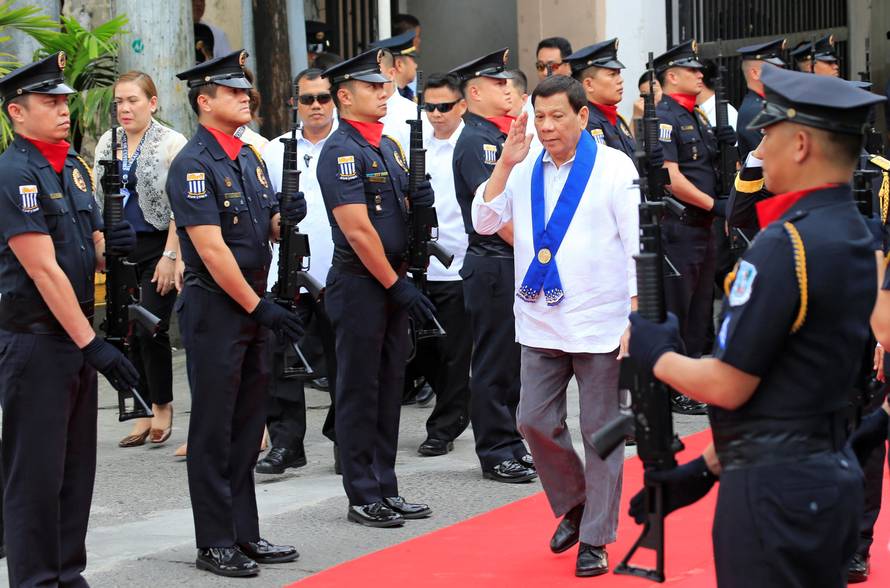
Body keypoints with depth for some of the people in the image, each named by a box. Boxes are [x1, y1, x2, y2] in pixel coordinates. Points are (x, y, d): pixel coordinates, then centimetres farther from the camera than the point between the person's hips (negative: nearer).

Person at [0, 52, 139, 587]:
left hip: (77, 334, 8)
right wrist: (93, 344, -21)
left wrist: (111, 247, -4)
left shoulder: (75, 166, 12)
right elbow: (43, 270, -19)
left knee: (77, 468, 13)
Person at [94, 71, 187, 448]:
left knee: (152, 329, -9)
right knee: (129, 332, 5)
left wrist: (171, 255, -13)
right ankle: (144, 411, 15)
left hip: (159, 246, -5)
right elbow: (98, 200, 15)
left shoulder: (171, 143, -5)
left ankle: (163, 406, 11)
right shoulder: (107, 143, 10)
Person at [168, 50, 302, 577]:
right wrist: (259, 306, -19)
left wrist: (284, 219, -4)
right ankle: (215, 543, 6)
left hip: (253, 305, 8)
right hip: (215, 308, -8)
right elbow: (211, 248, -18)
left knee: (249, 424, 12)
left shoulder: (252, 158, 13)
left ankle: (245, 534, 20)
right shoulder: (193, 165, -13)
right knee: (214, 429, -1)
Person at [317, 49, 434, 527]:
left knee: (389, 387, 12)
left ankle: (386, 491, 20)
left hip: (392, 281, 9)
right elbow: (358, 230, -18)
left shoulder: (389, 146, 14)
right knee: (360, 392, 0)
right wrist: (397, 286, -17)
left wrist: (420, 201, -1)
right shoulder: (341, 151, -13)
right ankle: (363, 497, 6)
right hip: (359, 285, -8)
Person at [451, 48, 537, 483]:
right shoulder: (474, 141, -13)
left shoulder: (504, 135, 16)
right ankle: (496, 454, 5)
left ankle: (511, 444, 23)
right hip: (493, 265, -9)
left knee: (516, 359, 14)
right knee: (495, 362, -1)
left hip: (520, 265, 9)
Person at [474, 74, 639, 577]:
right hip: (540, 323, 4)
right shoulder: (525, 169, 8)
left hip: (599, 324, -4)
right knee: (536, 421, 4)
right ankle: (573, 505, 28)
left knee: (600, 431, 2)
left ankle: (596, 539, 12)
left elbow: (638, 244, -7)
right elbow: (484, 223, 2)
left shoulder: (614, 167, -6)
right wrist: (506, 165, -9)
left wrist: (637, 317, -13)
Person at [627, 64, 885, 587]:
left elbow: (727, 386, -18)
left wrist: (655, 354, 0)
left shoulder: (785, 246, -19)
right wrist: (708, 468, 17)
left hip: (774, 488, -9)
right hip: (832, 476, 9)